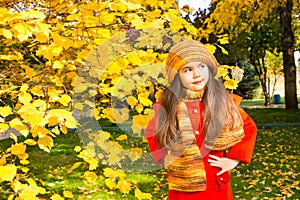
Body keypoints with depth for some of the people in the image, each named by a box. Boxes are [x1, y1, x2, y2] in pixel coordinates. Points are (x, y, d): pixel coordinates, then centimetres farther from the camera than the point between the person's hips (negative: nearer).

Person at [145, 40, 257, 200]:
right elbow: (151, 133, 12)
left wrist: (233, 159, 0)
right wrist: (165, 159, 0)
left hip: (217, 186, 1)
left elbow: (249, 127, 8)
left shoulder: (224, 101, -6)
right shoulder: (166, 105, -7)